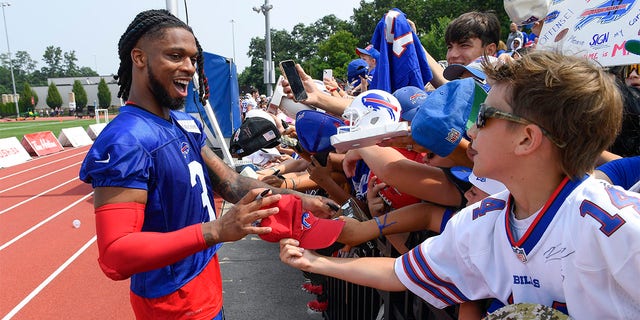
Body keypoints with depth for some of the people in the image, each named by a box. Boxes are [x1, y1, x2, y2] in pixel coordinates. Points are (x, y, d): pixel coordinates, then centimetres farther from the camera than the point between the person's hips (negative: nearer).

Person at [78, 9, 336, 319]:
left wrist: (298, 199, -9)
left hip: (204, 280, 8)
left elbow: (229, 182, 3)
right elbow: (115, 257, -31)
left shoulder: (186, 123, 3)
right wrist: (216, 231, -40)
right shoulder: (124, 142, -26)